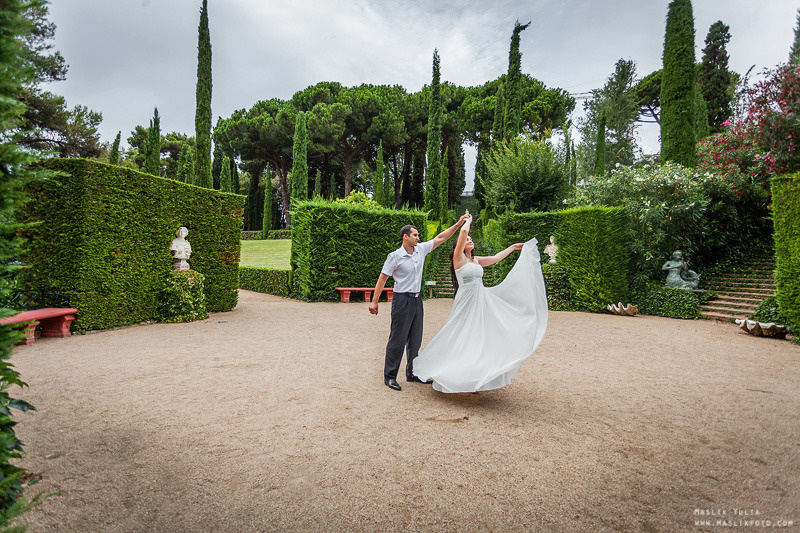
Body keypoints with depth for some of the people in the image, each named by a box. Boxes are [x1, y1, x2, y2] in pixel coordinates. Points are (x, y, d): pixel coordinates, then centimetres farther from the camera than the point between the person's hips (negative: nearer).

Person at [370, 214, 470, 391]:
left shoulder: (421, 249, 7)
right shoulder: (395, 256, -10)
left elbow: (440, 238, 13)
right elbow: (382, 278, -7)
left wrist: (458, 224, 9)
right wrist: (374, 301, -9)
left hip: (417, 300, 7)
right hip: (402, 300, -7)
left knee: (415, 339, 13)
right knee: (398, 340, -2)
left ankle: (412, 373, 26)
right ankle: (389, 376, 10)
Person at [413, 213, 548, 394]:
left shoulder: (476, 260, 15)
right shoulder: (459, 257, -5)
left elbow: (496, 258, 26)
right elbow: (463, 231, -15)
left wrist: (513, 247, 33)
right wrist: (468, 220, 4)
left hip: (482, 301, 8)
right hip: (466, 302, -7)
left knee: (479, 340, 7)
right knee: (463, 340, -5)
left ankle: (474, 381, 15)